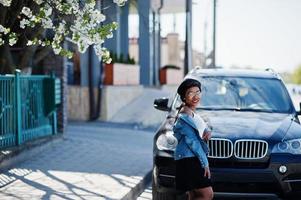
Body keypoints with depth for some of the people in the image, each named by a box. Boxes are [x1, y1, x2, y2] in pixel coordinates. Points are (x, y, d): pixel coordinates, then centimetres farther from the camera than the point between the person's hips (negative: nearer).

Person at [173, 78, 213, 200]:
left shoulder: (192, 113, 15)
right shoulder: (184, 116, -15)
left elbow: (201, 129, 22)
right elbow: (192, 142, -17)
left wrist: (207, 132, -3)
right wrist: (205, 163, -14)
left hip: (194, 160, 10)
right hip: (188, 160, -10)